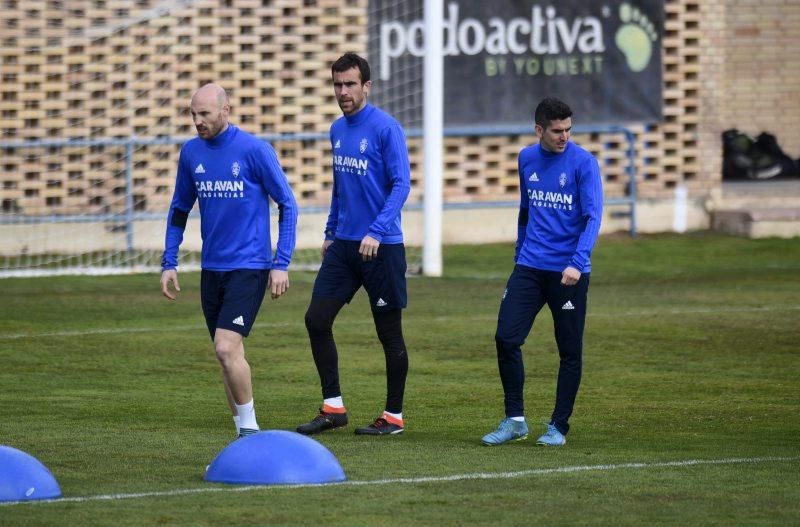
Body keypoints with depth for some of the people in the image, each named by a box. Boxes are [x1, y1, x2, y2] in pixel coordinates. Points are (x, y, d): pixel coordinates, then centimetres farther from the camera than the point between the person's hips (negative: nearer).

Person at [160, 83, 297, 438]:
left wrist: (281, 264, -10)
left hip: (249, 268, -6)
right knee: (228, 355, 9)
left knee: (227, 348, -17)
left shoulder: (255, 151, -10)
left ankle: (249, 428, -3)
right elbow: (179, 210, 17)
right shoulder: (191, 153, 6)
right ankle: (244, 435, 18)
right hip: (212, 269, 6)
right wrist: (168, 263, 11)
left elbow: (287, 205, -5)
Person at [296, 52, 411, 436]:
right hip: (343, 245, 7)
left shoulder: (385, 128, -12)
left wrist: (376, 232, -25)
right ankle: (333, 408, 8)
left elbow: (401, 184, -17)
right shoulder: (338, 130, 12)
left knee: (389, 333, 1)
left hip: (381, 247, -7)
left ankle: (394, 416, 11)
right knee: (316, 319, 0)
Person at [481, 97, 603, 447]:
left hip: (569, 273, -4)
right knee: (506, 338, -6)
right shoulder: (527, 159, 8)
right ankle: (514, 420, 5)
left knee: (570, 352, 2)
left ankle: (558, 427, 14)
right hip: (529, 267, 4)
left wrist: (578, 262, -26)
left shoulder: (583, 162, -8)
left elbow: (593, 217, -14)